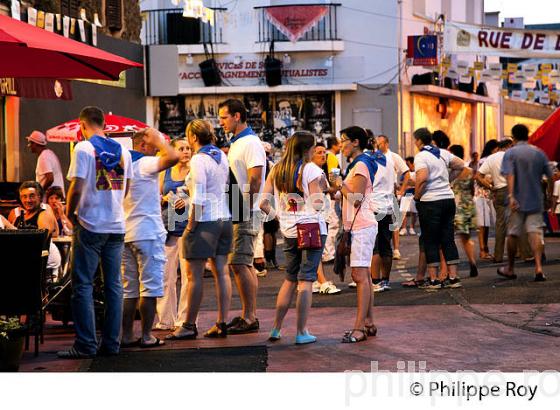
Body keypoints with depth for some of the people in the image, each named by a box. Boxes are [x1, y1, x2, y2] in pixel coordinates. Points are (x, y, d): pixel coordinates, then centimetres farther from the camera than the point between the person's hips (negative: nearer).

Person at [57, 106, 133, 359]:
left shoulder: (84, 149, -9)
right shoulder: (123, 151, 8)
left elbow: (77, 187, -15)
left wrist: (70, 213, 0)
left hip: (90, 226, -5)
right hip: (117, 225, 5)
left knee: (83, 286, -1)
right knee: (114, 285, 9)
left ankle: (86, 345, -4)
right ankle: (111, 343, 9)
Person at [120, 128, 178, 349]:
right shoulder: (146, 164, -12)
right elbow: (173, 157, -26)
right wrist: (159, 139, -11)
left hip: (126, 233, 8)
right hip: (148, 233, -8)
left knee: (129, 289, 11)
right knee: (149, 288, -3)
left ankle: (127, 335, 11)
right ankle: (146, 336, -3)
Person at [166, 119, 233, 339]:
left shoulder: (199, 160, -13)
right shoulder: (221, 156, 9)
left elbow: (199, 197, -16)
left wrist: (191, 226, -12)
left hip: (205, 220, -8)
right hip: (224, 218, 8)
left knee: (194, 275, -2)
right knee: (221, 272, 8)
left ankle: (189, 326, 2)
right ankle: (222, 323, 9)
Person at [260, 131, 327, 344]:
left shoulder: (276, 170, 7)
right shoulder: (310, 169, -8)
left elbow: (263, 203, 2)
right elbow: (317, 205, -12)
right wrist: (321, 186, 4)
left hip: (288, 231, 5)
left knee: (290, 278, 17)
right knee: (306, 280, -2)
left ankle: (276, 328, 18)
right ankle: (301, 332, -1)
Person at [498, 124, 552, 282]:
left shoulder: (510, 153, -4)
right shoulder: (539, 153, 7)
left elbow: (510, 176, -17)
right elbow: (550, 176, 9)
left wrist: (511, 196, -23)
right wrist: (550, 193, 23)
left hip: (518, 201, -2)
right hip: (536, 200, 2)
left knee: (513, 234, 9)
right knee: (535, 233, -3)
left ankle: (510, 269, 21)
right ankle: (538, 267, -19)